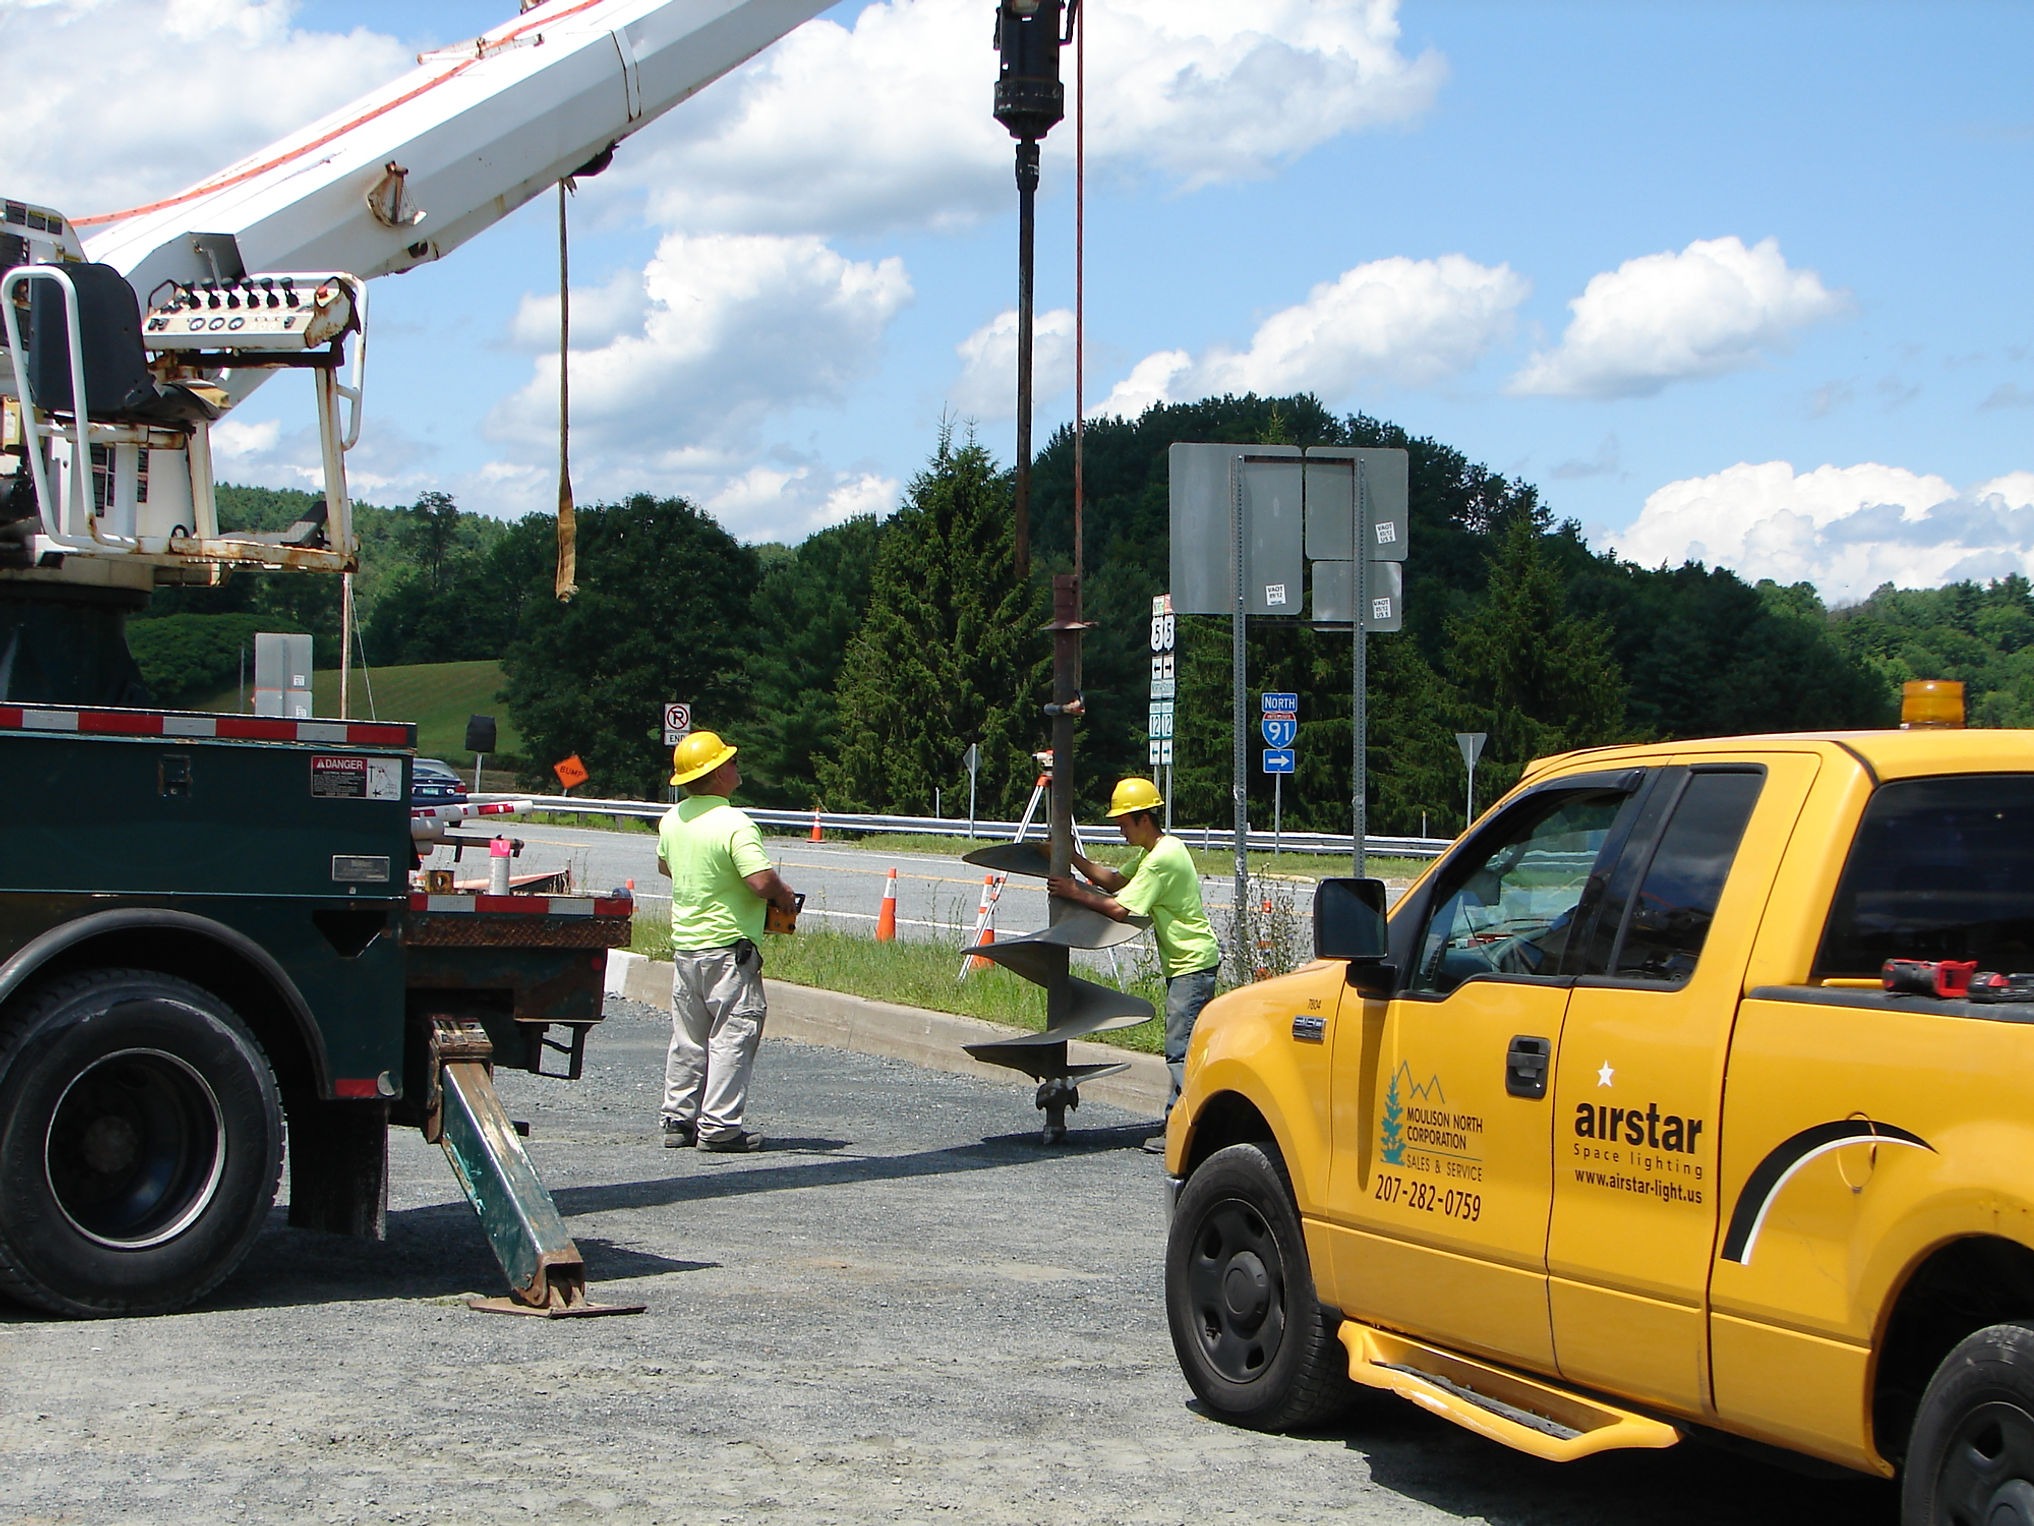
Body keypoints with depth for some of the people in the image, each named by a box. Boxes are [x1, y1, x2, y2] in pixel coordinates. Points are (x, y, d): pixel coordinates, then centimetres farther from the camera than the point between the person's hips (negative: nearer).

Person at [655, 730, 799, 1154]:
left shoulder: (672, 820, 5)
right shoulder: (734, 825, -19)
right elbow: (762, 881, -28)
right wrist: (784, 896, -8)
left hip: (684, 943, 7)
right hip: (728, 948, -7)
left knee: (688, 1037, 15)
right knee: (732, 1036, -1)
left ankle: (678, 1119, 18)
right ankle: (720, 1126, -3)